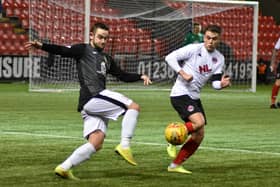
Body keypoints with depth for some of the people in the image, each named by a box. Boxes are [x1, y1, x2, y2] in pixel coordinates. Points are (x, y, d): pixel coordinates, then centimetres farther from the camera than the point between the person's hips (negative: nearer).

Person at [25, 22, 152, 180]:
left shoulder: (107, 59, 29)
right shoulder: (83, 50, 7)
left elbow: (123, 76, 31)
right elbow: (63, 51, -7)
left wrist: (140, 77, 15)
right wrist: (42, 46, -23)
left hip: (98, 103, 8)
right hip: (92, 97, -8)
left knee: (96, 144, -2)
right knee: (134, 107, -11)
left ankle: (64, 168, -3)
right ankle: (124, 146, -15)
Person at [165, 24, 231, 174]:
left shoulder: (219, 58, 6)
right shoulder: (194, 49, -11)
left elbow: (215, 82, 4)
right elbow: (170, 57, -12)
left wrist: (222, 84, -19)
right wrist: (182, 73, -22)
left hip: (194, 97, 7)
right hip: (180, 93, -7)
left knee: (198, 136, 5)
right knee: (199, 122, -28)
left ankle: (175, 165, 15)